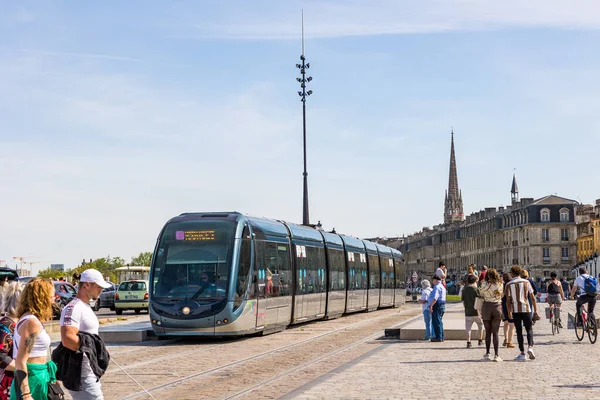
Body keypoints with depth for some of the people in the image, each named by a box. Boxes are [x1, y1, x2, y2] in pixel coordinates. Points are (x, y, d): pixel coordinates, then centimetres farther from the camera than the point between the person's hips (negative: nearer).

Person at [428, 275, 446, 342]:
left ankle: (438, 337, -8)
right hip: (442, 306, 11)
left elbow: (435, 298, -25)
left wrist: (431, 306, -25)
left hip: (437, 306, -11)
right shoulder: (442, 287, 19)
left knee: (436, 322, -8)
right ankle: (441, 337, 19)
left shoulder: (437, 287, -16)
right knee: (439, 322, 15)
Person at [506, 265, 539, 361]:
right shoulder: (526, 282, 4)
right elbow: (532, 297, 2)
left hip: (515, 310, -1)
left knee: (519, 331, 5)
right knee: (529, 329, 11)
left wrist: (509, 312, 6)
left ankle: (522, 353, 1)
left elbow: (508, 300, -3)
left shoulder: (509, 284, 0)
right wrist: (535, 310, 7)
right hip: (526, 309, 1)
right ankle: (530, 347, -13)